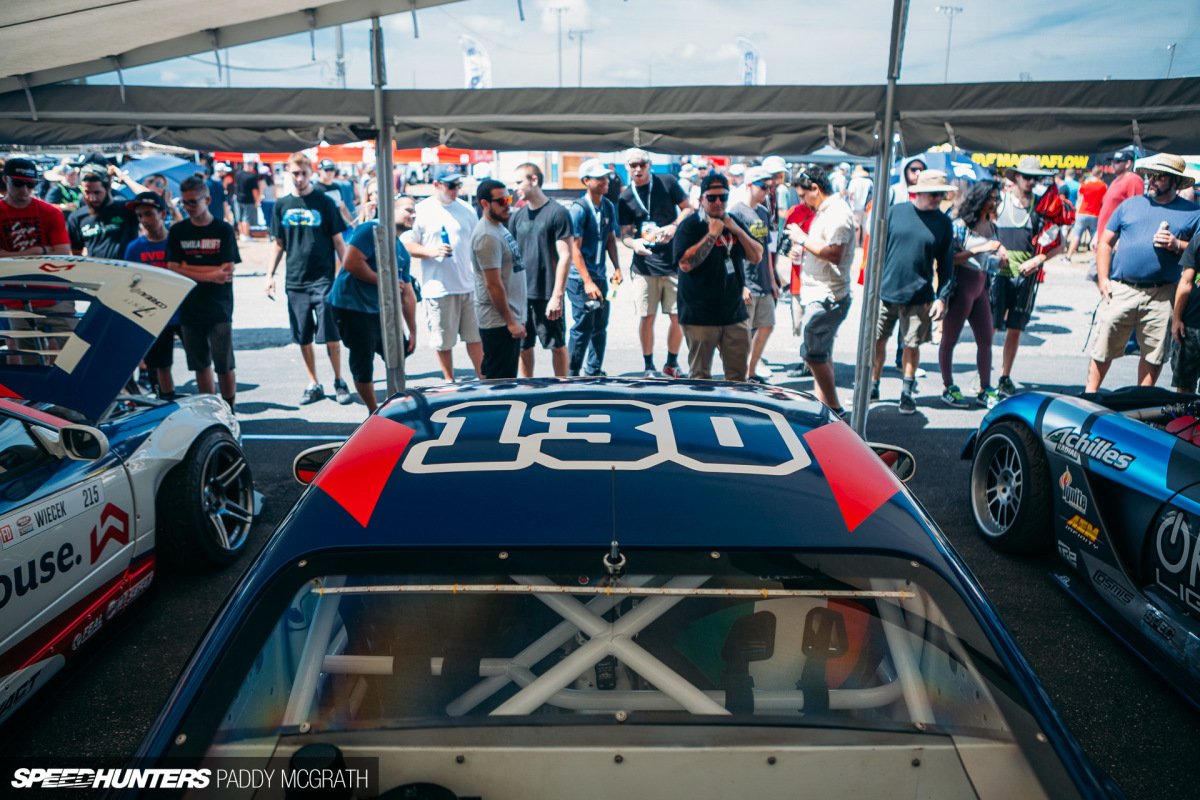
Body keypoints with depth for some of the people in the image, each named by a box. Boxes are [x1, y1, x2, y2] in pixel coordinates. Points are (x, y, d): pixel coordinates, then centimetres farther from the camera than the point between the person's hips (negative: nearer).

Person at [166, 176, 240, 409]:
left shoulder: (223, 230, 1)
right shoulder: (177, 231, 8)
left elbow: (227, 271, -7)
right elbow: (173, 270, 0)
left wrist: (189, 268, -6)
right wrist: (210, 275, -10)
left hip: (219, 309, -3)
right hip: (189, 309, 3)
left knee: (224, 366, -4)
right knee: (201, 365, 9)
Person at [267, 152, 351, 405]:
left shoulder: (324, 202, 0)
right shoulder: (282, 206, 9)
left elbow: (338, 241, 2)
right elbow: (279, 244, 15)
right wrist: (270, 274, 9)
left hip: (323, 280, -3)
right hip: (294, 281, 3)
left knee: (330, 336, -5)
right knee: (303, 338, 7)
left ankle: (339, 381, 12)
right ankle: (313, 385, 18)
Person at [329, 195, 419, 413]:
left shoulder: (403, 253, 15)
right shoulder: (371, 230, -10)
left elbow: (408, 295, 17)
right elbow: (351, 262, -22)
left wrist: (413, 332, 14)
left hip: (379, 311, 9)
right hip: (352, 307, -9)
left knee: (401, 351, 12)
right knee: (363, 364, -4)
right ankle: (375, 414, 12)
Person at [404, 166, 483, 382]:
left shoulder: (467, 210, 11)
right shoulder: (422, 210, 0)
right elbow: (407, 245, -1)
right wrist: (432, 251, -17)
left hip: (469, 287, 3)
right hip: (438, 289, -3)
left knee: (475, 336, 6)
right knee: (443, 340, 5)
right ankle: (449, 381, 21)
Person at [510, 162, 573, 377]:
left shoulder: (557, 213, -6)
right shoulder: (517, 216, 11)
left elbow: (565, 257, -10)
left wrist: (557, 296, -16)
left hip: (547, 295, -5)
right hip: (520, 295, 5)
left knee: (557, 345, 5)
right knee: (523, 347, 10)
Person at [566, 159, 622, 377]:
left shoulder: (609, 207, 8)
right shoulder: (578, 209, -13)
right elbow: (575, 249, -15)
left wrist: (617, 268, 7)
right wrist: (587, 282, -19)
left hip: (599, 275, 7)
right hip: (579, 277, -7)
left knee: (600, 326, 11)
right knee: (583, 326, -6)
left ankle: (593, 372, 25)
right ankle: (572, 373, 8)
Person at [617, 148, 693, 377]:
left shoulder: (667, 182, 2)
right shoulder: (625, 198, 4)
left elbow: (688, 208, 8)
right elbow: (625, 234, 4)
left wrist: (675, 226, -11)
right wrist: (634, 243, -19)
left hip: (674, 262, 0)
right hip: (645, 265, 0)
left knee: (678, 316, 1)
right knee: (647, 317, -1)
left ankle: (672, 363, 20)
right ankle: (649, 366, 15)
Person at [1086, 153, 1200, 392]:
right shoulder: (1130, 204, 11)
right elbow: (1105, 243, 11)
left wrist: (1177, 245, -11)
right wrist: (1103, 279, 0)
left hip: (1162, 295, 0)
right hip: (1120, 290, 0)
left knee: (1154, 352, 5)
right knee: (1103, 348, -1)